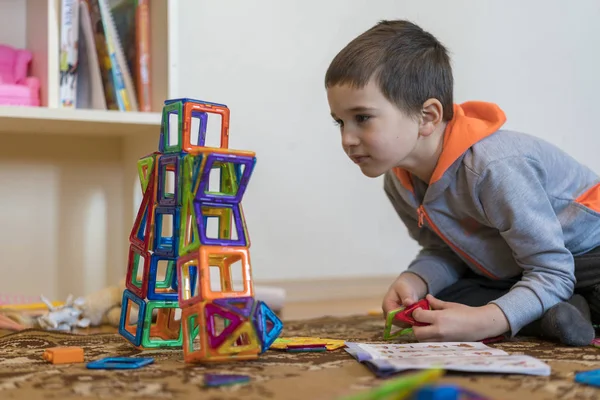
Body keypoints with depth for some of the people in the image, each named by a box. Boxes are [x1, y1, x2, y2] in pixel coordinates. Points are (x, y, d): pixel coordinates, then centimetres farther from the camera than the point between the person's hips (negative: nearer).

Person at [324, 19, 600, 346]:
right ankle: (570, 310, -17)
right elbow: (443, 252, 4)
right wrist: (413, 282, -20)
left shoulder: (495, 169, -34)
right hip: (509, 270, 9)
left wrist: (482, 322, -43)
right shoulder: (398, 182, -8)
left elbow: (552, 274, -30)